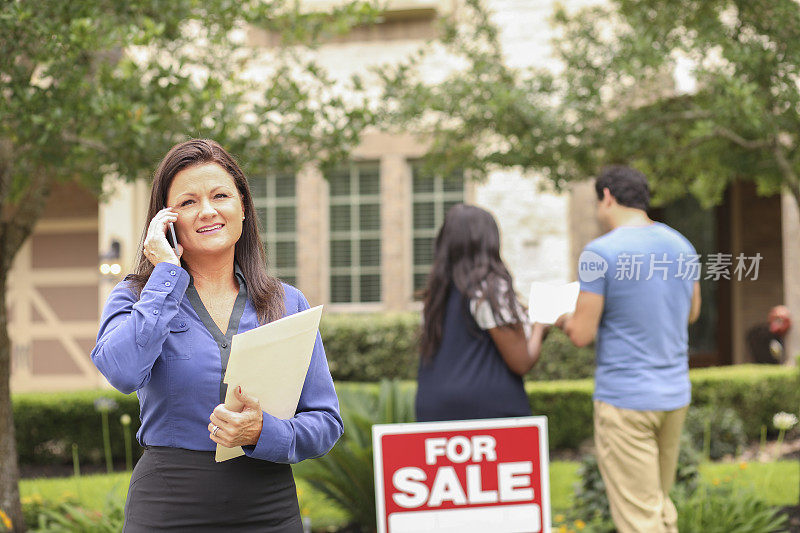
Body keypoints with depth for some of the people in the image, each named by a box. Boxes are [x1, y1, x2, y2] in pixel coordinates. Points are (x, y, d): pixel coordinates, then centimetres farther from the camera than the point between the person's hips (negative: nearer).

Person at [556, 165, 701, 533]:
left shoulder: (600, 253, -13)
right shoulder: (682, 246, 7)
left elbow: (582, 335, -13)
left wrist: (563, 320, 8)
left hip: (624, 400, -6)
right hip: (675, 396, 7)